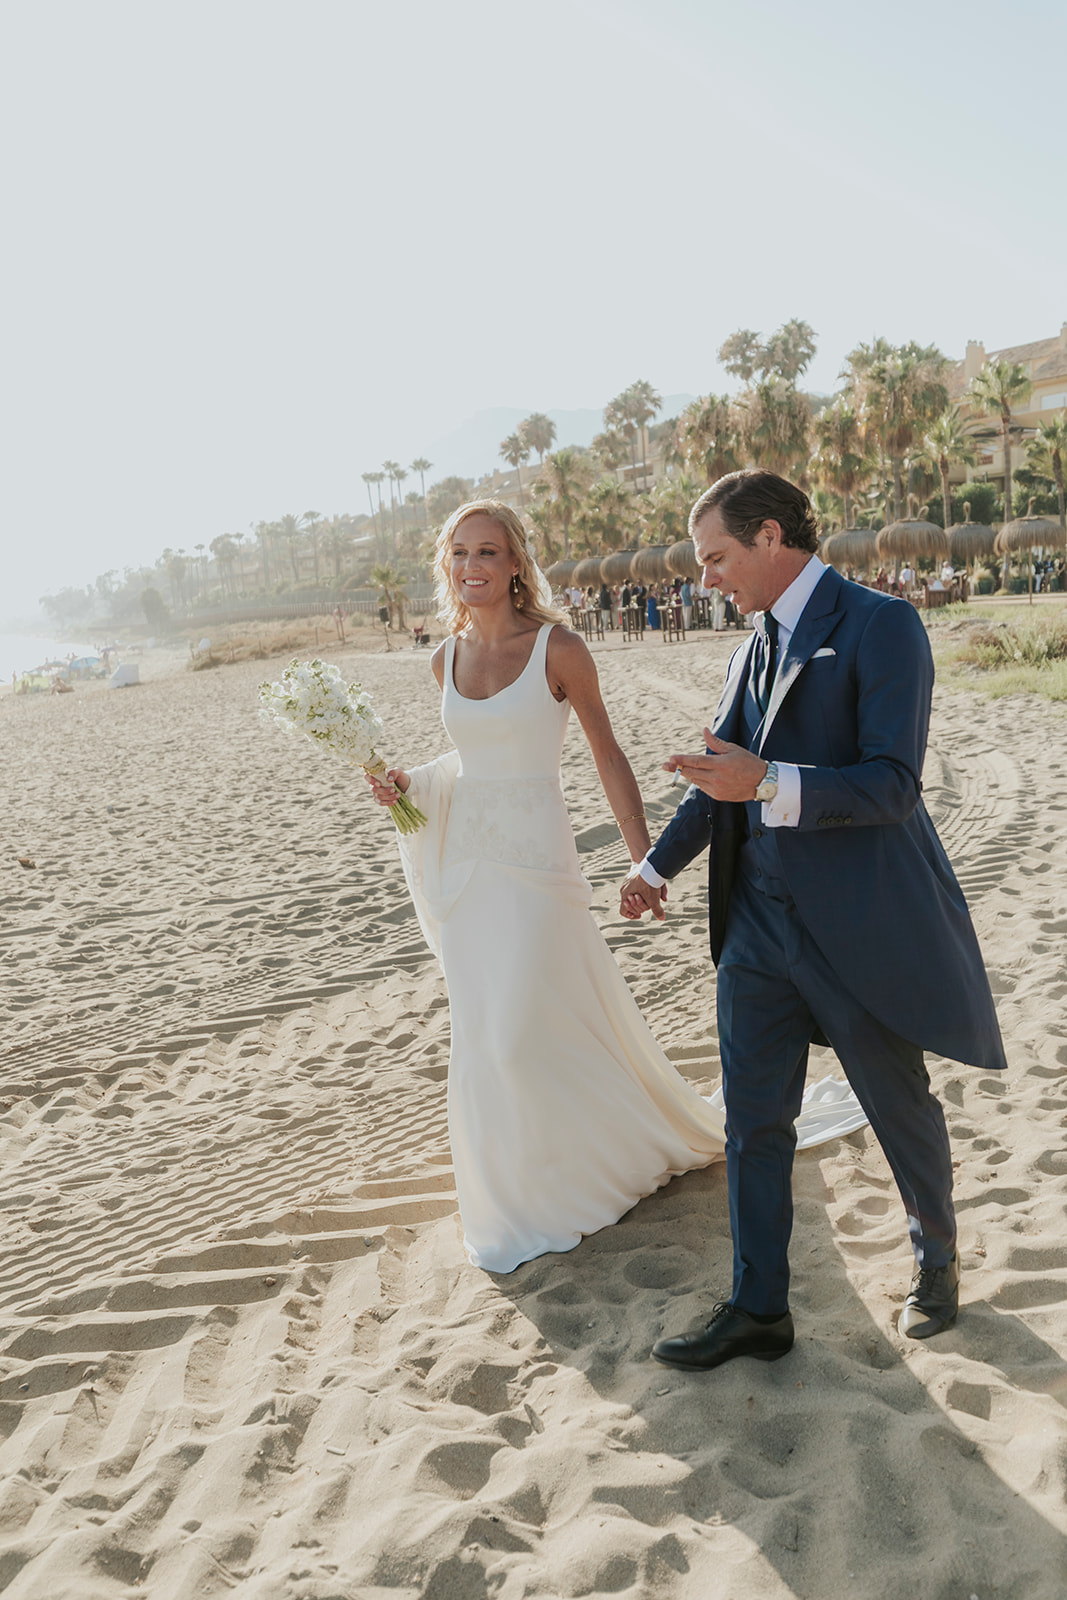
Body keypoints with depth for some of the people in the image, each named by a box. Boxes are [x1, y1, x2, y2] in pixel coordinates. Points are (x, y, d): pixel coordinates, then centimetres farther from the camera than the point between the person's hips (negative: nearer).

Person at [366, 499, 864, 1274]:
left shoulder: (559, 648, -9)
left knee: (525, 1032, -3)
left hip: (534, 858, -5)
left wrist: (646, 859, -8)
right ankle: (527, 1189, 34)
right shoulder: (447, 658, 6)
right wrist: (409, 783, 2)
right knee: (487, 1032, 11)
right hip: (465, 861, 5)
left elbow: (608, 754, -5)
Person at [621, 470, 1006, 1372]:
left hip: (862, 924, -6)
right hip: (761, 924, 6)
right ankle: (759, 1311, 22)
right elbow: (723, 774, 20)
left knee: (903, 1112, 14)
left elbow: (892, 784, -20)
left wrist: (769, 783, -30)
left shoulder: (881, 627, -12)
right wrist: (658, 865, 16)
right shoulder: (752, 653, 11)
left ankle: (937, 1265, 41)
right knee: (753, 1121, 8)